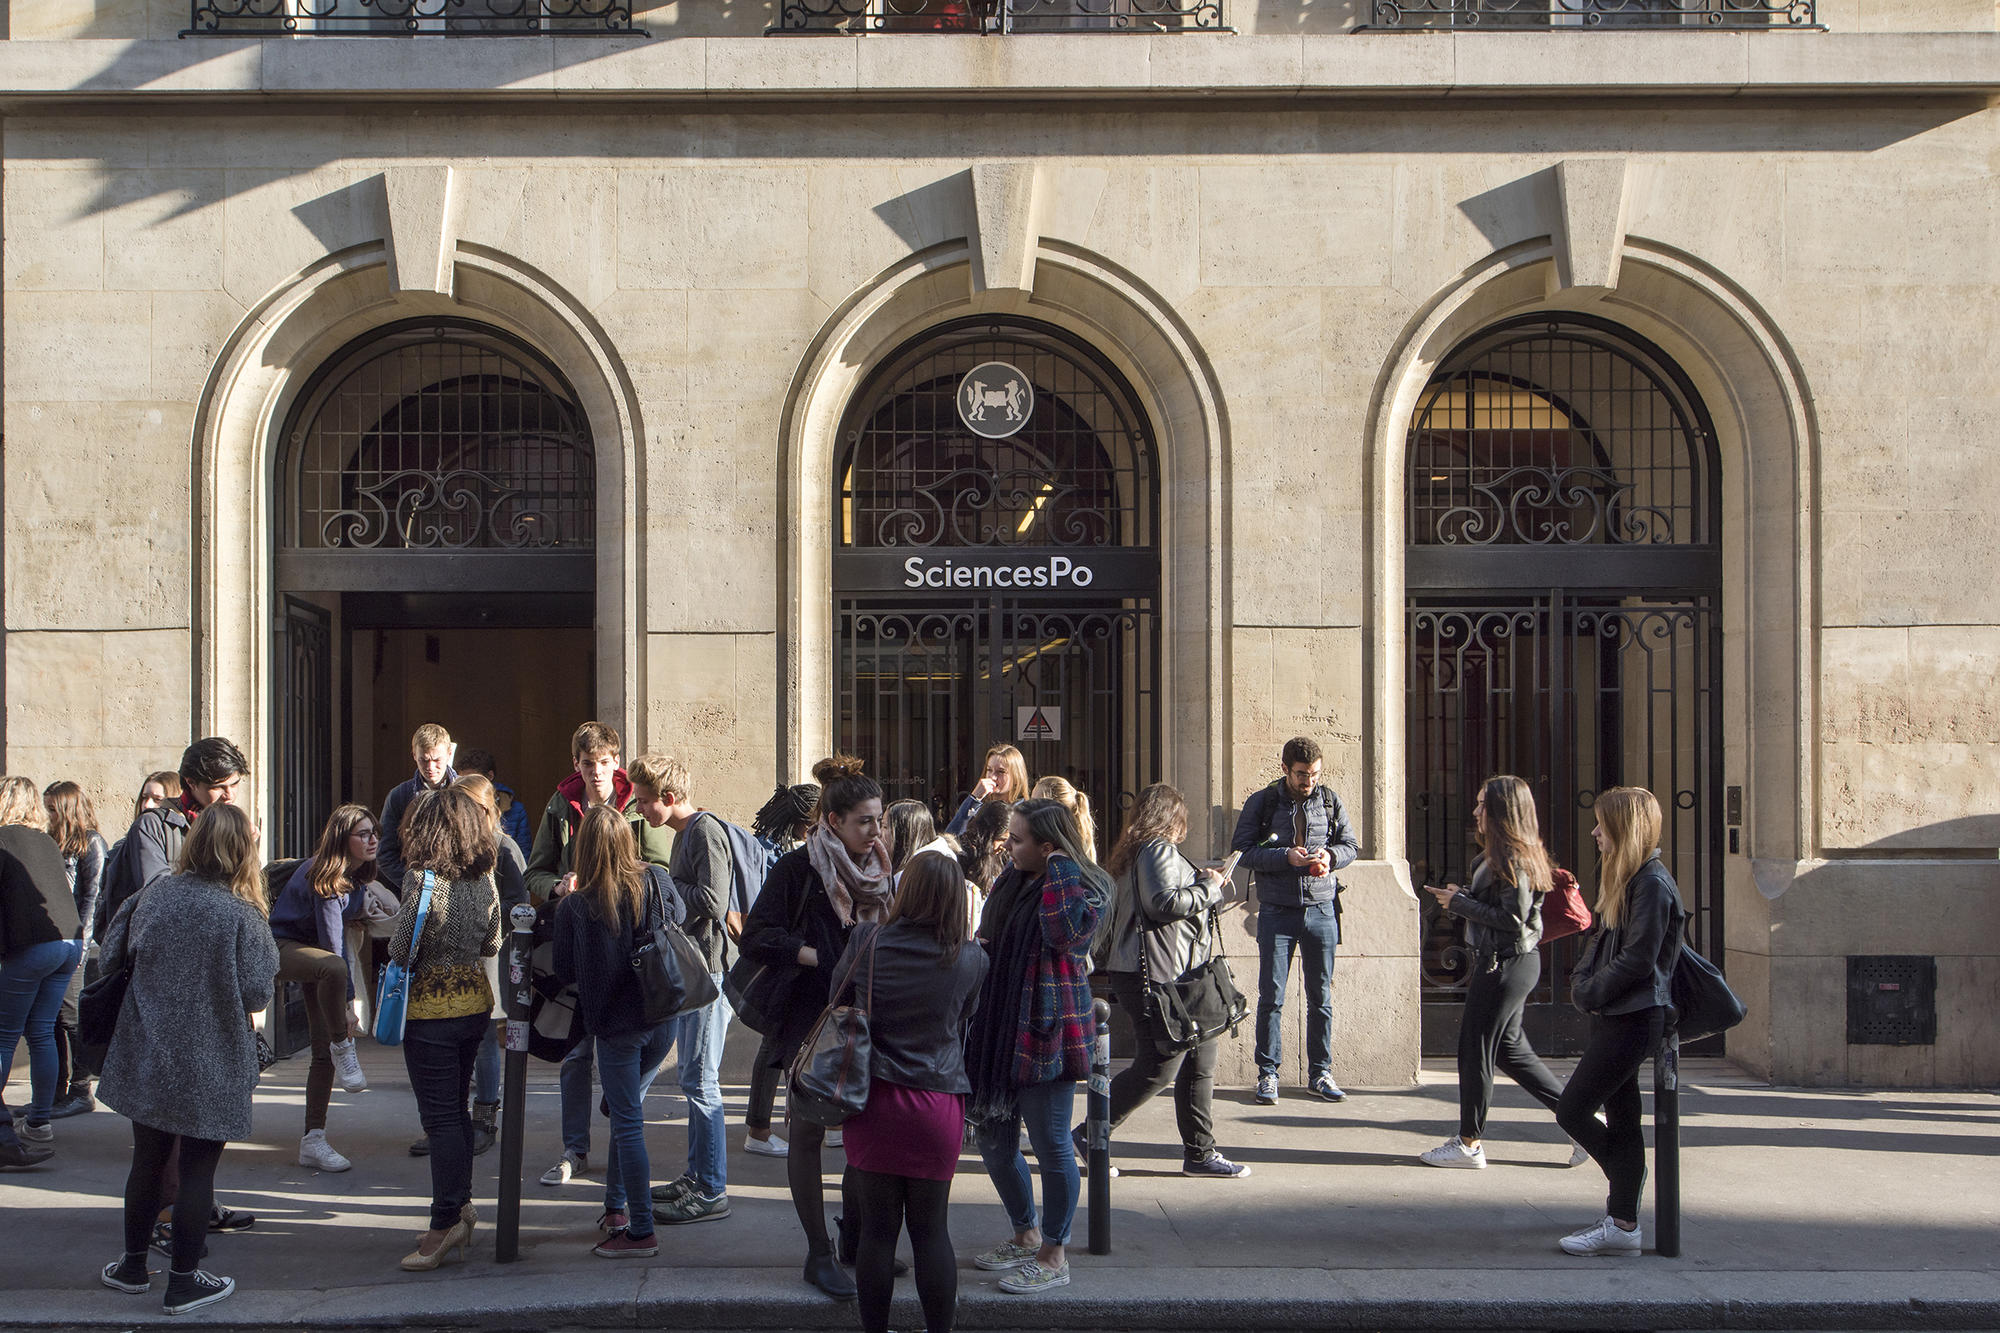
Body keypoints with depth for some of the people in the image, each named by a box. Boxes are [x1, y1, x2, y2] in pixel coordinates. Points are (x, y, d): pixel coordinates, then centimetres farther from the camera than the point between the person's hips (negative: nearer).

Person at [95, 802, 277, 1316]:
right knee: (197, 1169, 7)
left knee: (148, 1160, 18)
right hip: (211, 1066, -4)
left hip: (147, 1057, 4)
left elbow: (115, 955, 8)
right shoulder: (243, 916, -16)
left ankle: (133, 1265, 32)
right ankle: (183, 1281, 13)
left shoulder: (157, 894, -5)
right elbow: (257, 994, -14)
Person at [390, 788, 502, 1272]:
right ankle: (461, 1204, 24)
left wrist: (398, 927, 5)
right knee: (457, 1109, 18)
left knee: (440, 1116, -3)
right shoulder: (485, 882, 0)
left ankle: (445, 1223, -1)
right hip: (475, 1002, 6)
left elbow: (401, 950, -16)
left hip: (431, 1010, -6)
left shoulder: (422, 879, -18)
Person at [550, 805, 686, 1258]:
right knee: (627, 1108, 22)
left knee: (628, 1122, 2)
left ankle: (641, 1231, 3)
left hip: (615, 1024, -4)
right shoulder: (655, 881, -6)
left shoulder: (575, 906, -16)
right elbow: (680, 916, 14)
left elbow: (565, 970, -5)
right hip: (663, 1017, 4)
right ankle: (616, 1205, 31)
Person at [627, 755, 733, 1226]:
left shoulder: (707, 831, -15)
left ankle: (712, 1192, -2)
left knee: (700, 1081, -7)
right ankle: (696, 1176, 25)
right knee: (692, 1078, 16)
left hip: (706, 970, -10)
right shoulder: (684, 833, 16)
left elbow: (713, 903, -23)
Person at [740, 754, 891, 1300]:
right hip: (811, 1022, -5)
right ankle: (819, 1253, 9)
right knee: (809, 1133, 0)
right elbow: (757, 937, -15)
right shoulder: (797, 869, -8)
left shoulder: (877, 872, 9)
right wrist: (824, 959, -19)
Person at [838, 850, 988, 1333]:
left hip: (874, 1099, 0)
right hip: (938, 1104, 0)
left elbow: (838, 999, 7)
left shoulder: (865, 942, -7)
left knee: (877, 1226, 7)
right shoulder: (971, 960, -7)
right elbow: (965, 1023, 7)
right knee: (930, 1228, 9)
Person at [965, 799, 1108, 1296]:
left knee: (1051, 1146, 0)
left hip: (1046, 1031, -8)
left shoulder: (1085, 887, -10)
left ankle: (1054, 1256, 13)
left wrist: (1059, 868, -23)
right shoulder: (1011, 881, 13)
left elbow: (1062, 932, -32)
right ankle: (1026, 1236, 33)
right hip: (998, 1028, 8)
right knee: (994, 1139, 15)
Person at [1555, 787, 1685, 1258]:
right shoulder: (1621, 878, 14)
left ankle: (1623, 1226, 4)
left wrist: (1591, 994, -9)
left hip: (1633, 1019, -10)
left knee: (1572, 1111, -7)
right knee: (1621, 1114, 11)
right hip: (1613, 1017, 10)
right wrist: (1582, 981, 4)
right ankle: (1622, 1220, 17)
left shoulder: (1653, 884, -17)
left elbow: (1637, 960, -20)